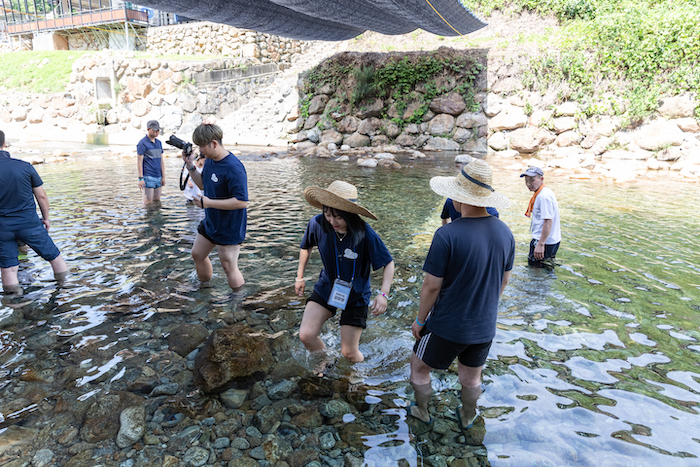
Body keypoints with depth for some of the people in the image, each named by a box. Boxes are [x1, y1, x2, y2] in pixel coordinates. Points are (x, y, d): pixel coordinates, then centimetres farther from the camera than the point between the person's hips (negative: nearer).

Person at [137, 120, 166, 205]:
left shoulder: (158, 142, 15)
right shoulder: (142, 143, -6)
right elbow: (139, 161, -8)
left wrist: (163, 177, 12)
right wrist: (140, 178, -12)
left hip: (158, 177, 7)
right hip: (148, 177, -6)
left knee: (157, 201, 8)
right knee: (148, 202, -6)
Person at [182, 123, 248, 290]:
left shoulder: (234, 168, -27)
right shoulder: (209, 160, 2)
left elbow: (242, 202, -30)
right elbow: (203, 184, 17)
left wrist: (209, 203, -29)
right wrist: (191, 166, 1)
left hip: (229, 228, -10)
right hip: (210, 223, 10)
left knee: (229, 267, -1)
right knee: (197, 254, 22)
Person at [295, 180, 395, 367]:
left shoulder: (365, 235, -26)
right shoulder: (317, 224, -18)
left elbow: (388, 263, -14)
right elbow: (306, 247, 5)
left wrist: (383, 294, -27)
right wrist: (300, 276, 11)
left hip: (356, 295, -3)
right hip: (326, 287, 3)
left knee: (349, 353, 1)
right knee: (306, 335, -9)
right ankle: (325, 364, 24)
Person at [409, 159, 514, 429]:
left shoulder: (447, 235, -26)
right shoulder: (504, 232, -8)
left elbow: (432, 286, -19)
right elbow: (504, 280, 5)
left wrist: (420, 320, -4)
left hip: (448, 326, -5)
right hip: (485, 326, 5)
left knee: (419, 367, 22)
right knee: (471, 377, 27)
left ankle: (422, 412, 42)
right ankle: (468, 417, 49)